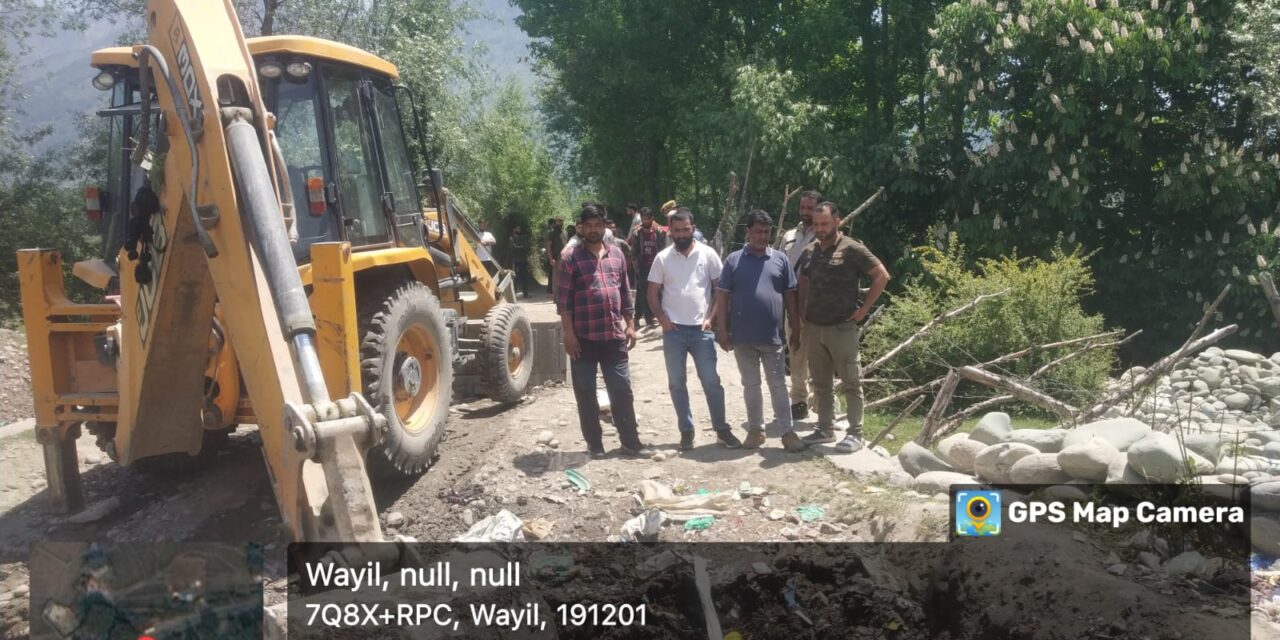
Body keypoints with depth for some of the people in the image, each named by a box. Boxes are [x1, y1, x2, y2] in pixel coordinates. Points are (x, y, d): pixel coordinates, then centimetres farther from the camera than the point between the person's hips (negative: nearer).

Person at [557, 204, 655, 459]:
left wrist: (630, 325, 9)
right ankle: (594, 443, 18)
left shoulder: (616, 254, 10)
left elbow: (625, 292, 14)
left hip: (614, 336, 4)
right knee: (586, 394, 6)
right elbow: (563, 299, -7)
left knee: (622, 390, 8)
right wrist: (569, 334, -12)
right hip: (583, 337, -3)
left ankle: (631, 442, 17)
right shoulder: (570, 258, -4)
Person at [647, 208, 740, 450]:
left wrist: (711, 317, -7)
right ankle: (686, 430, 18)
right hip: (673, 330, 1)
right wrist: (662, 319, -6)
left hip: (701, 329, -1)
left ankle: (722, 429, 13)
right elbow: (652, 293, 6)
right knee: (677, 383, 7)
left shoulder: (708, 254, -1)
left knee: (711, 381, 2)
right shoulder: (662, 258, 2)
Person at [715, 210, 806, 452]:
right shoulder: (734, 260, 0)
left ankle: (788, 431, 10)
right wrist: (722, 330, -4)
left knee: (778, 385, 5)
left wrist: (796, 329, 5)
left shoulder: (780, 259, 3)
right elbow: (722, 296, 1)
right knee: (750, 385, 11)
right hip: (743, 336, 0)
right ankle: (755, 429, 22)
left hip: (773, 335, 0)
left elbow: (790, 296, 6)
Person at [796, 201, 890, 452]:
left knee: (851, 383, 1)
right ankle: (825, 429, 23)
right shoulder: (809, 252, 10)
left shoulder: (852, 249, -7)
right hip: (813, 328, 6)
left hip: (842, 328, -6)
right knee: (821, 383, 13)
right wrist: (802, 319, 12)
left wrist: (864, 309, -9)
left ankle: (855, 434, 7)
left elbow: (882, 275, -7)